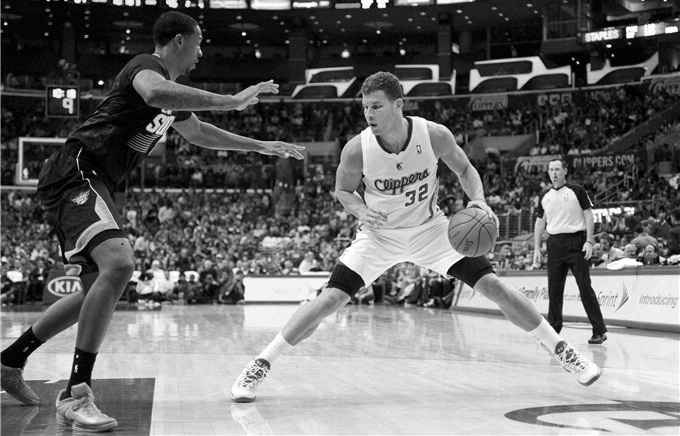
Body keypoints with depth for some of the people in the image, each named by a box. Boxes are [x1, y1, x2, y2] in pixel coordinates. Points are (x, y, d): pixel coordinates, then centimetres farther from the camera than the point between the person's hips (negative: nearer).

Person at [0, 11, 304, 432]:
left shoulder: (171, 89, 21)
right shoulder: (147, 66, -9)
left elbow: (198, 132, 37)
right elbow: (155, 93, -35)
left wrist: (262, 146, 38)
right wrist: (232, 100, -30)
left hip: (92, 184, 11)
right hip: (75, 172, -11)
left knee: (99, 286, 15)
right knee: (119, 264, -29)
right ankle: (76, 394, -25)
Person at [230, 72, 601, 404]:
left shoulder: (435, 135, -21)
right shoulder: (356, 149, -22)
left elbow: (465, 170, -2)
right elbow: (342, 190, -2)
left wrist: (478, 200, -21)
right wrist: (361, 211, -24)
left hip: (430, 230, 1)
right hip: (379, 236, -1)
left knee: (493, 286, -8)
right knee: (329, 299, -16)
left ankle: (563, 352, 8)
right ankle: (258, 367, -3)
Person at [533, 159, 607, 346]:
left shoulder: (577, 191, 0)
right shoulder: (545, 197, 13)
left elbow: (588, 215, -2)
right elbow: (539, 222, 17)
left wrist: (589, 241, -12)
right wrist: (536, 248, 10)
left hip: (575, 241, -4)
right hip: (554, 244, 4)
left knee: (585, 286, -8)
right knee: (554, 288, 4)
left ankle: (599, 331, -4)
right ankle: (553, 329, 14)